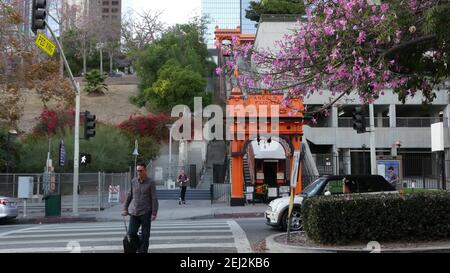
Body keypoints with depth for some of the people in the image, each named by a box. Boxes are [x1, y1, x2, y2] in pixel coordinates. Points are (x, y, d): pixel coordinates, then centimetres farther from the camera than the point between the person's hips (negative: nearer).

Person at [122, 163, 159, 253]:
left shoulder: (151, 183, -5)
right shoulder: (133, 181, 5)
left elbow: (154, 199, -6)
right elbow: (129, 196, 14)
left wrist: (154, 213, -11)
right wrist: (125, 209, 14)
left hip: (145, 213, -3)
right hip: (134, 212, 3)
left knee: (145, 236, 3)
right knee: (131, 233, -1)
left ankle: (143, 251, 14)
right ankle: (139, 246, 22)